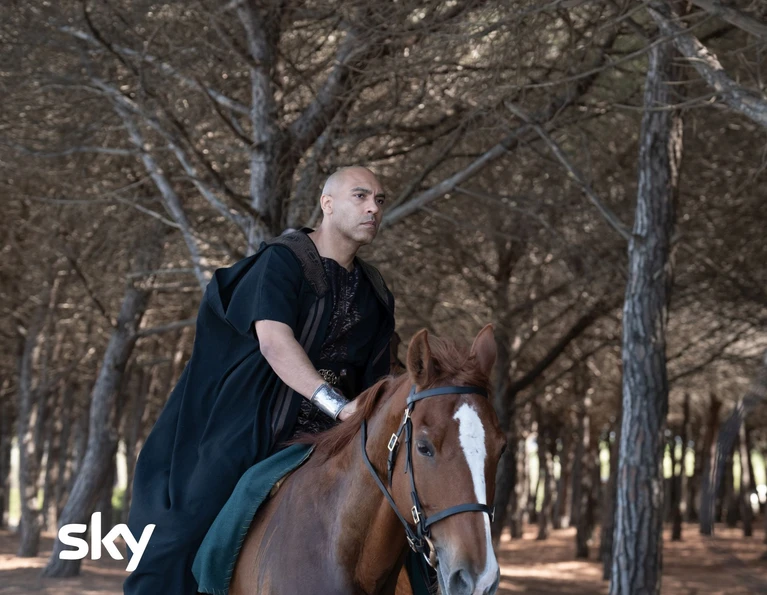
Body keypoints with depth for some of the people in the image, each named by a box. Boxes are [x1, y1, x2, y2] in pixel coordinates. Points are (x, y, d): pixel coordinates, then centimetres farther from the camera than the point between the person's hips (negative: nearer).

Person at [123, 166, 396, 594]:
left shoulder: (374, 293, 11)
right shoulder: (284, 260, -9)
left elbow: (374, 376, 14)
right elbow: (273, 341, -23)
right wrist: (337, 404, -33)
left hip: (323, 440, 6)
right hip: (248, 431, -5)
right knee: (185, 535, -7)